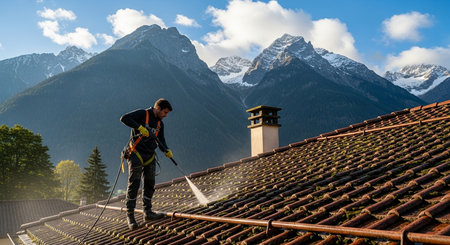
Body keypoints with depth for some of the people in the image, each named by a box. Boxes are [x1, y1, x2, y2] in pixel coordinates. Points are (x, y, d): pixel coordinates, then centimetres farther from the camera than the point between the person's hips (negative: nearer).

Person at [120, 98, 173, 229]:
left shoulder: (160, 124, 14)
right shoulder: (142, 114, -6)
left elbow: (161, 141, 11)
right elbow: (124, 118, -17)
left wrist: (166, 150, -9)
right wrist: (140, 127, -26)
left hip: (150, 157, 7)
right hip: (136, 153, -7)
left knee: (149, 184, 9)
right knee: (134, 184, -8)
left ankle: (147, 212, 19)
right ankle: (130, 215, -2)